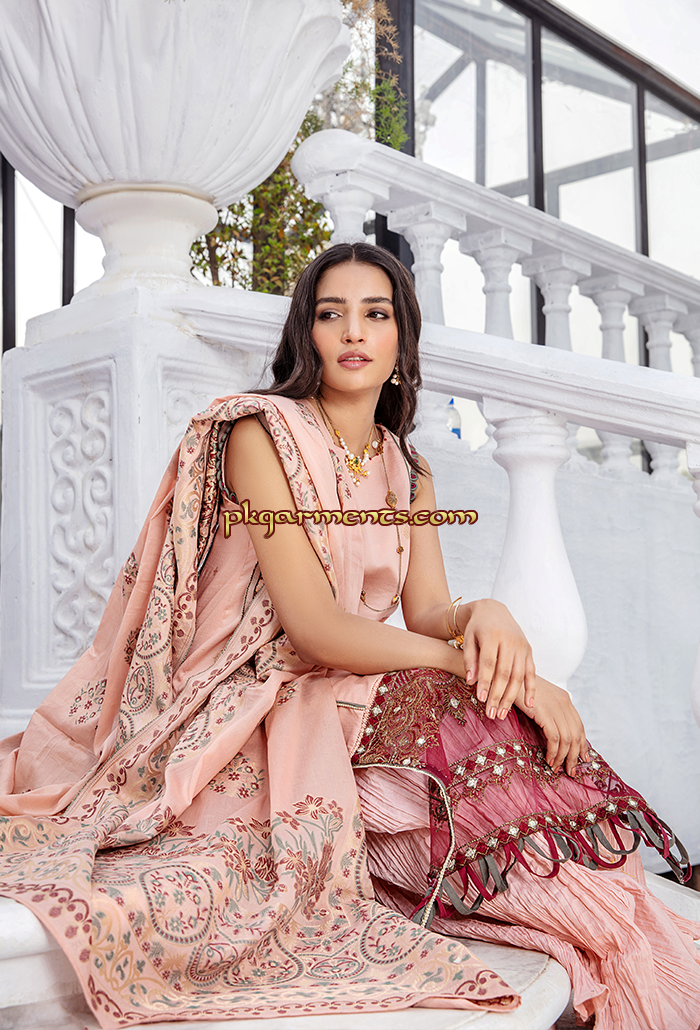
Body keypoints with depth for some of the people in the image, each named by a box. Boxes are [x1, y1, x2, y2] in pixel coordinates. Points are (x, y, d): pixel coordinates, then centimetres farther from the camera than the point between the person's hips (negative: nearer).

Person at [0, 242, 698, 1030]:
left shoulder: (406, 472, 14)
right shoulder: (261, 434, -9)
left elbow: (429, 610, 0)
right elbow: (312, 625, -18)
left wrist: (487, 616, -24)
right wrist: (475, 664, -24)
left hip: (347, 695, 6)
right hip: (250, 706, -6)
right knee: (478, 718, -28)